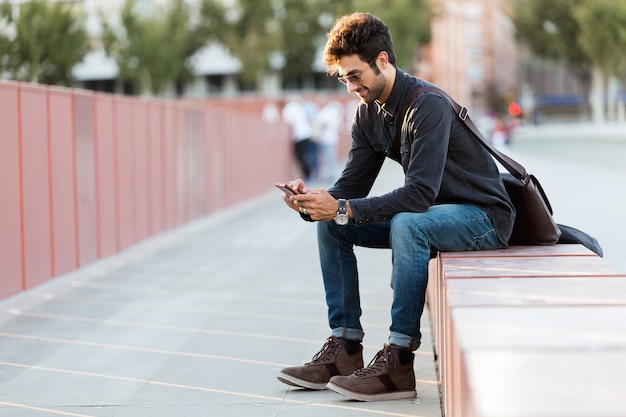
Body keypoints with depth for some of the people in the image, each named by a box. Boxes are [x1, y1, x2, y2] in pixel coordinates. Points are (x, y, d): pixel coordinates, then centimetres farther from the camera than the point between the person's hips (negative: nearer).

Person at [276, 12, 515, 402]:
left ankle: (398, 364, -31)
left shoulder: (428, 107, -25)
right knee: (330, 226, -2)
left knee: (407, 224, -38)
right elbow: (352, 186, 1)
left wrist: (343, 209, -34)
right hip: (430, 213, 9)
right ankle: (344, 349, -3)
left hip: (484, 215, -9)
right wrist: (314, 201, -20)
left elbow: (420, 194, -33)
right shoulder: (369, 113, 2)